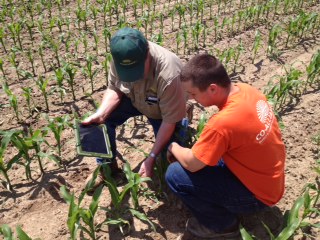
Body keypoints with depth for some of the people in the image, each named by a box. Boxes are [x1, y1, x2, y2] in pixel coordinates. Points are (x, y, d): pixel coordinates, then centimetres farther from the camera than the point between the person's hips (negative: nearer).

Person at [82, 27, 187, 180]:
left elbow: (170, 121, -31)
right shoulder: (120, 58, -26)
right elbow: (114, 89, -10)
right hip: (134, 99, 4)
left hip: (161, 111, -4)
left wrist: (151, 158, -29)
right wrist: (100, 114, -29)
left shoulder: (168, 74, -41)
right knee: (101, 120, -18)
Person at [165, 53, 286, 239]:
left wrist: (174, 147, -3)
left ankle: (223, 225, 6)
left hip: (257, 194, -8)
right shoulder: (246, 90, -9)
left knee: (175, 175, -14)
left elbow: (192, 164, -22)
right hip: (269, 180, 9)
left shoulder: (223, 122, -35)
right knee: (204, 153, 17)